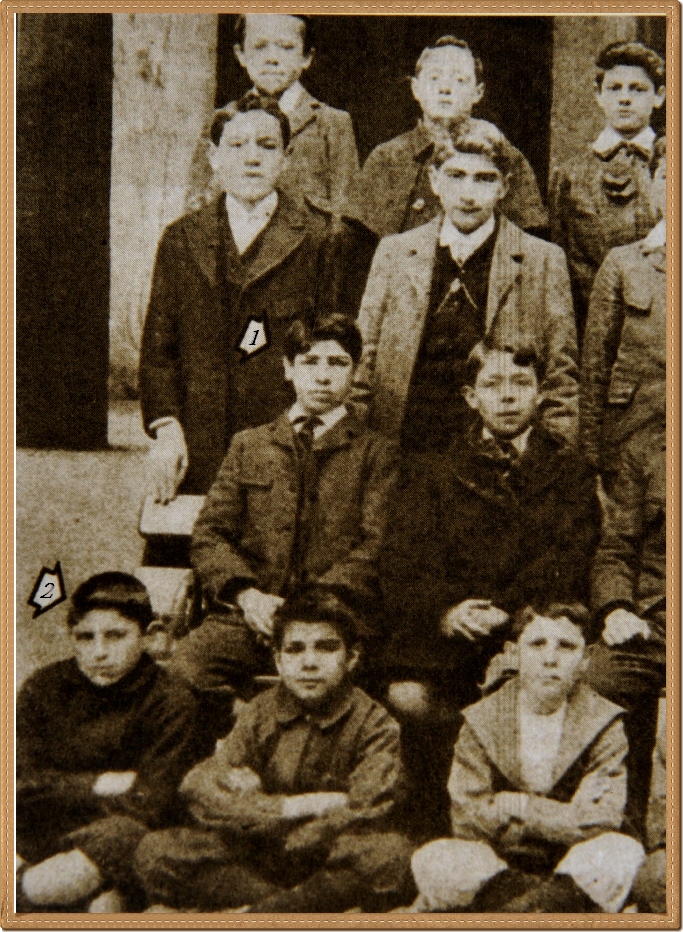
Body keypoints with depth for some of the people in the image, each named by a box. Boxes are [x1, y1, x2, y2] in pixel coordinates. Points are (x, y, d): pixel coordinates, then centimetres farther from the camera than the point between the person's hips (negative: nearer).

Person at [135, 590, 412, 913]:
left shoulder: (374, 723, -3)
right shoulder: (260, 713, 4)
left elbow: (367, 812, -16)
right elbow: (199, 789, -8)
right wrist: (293, 806, -18)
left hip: (333, 860, -3)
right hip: (257, 856, 3)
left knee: (391, 853, -34)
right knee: (156, 852, -18)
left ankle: (261, 914, -22)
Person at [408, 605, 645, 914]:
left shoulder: (603, 724, 1)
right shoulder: (482, 721, 2)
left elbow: (602, 820, -11)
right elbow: (467, 820, -9)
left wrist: (515, 807, -15)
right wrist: (565, 816, -14)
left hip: (576, 869, 0)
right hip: (490, 866, 0)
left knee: (623, 852, -33)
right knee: (434, 859, -31)